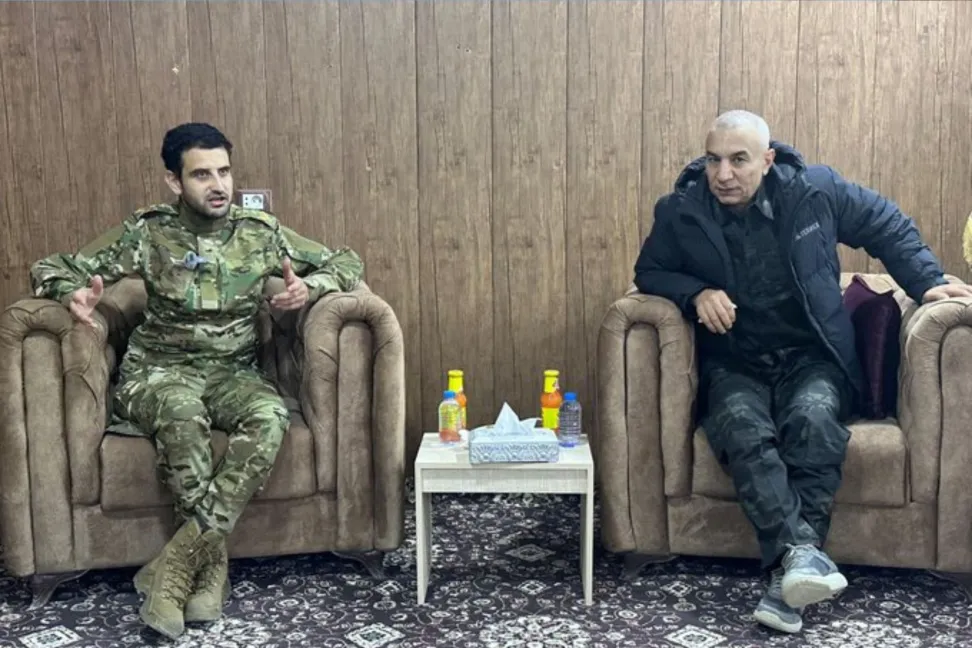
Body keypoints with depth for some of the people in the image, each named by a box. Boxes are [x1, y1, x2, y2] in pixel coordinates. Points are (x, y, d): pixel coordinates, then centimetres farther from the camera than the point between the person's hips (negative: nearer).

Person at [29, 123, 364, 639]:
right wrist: (73, 293, -23)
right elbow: (51, 268, 2)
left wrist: (309, 287, -13)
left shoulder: (260, 232, 3)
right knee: (182, 412, -39)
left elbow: (346, 262, 9)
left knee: (271, 415, -33)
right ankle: (212, 556, -25)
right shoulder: (147, 233, -1)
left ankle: (180, 559, -30)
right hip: (159, 370, -2)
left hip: (232, 371, 2)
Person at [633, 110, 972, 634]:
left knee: (811, 419, -34)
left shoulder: (814, 189, -2)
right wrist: (695, 293, -11)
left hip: (811, 358, 0)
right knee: (743, 429, -34)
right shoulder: (680, 210, -3)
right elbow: (649, 271, 9)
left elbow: (887, 224, 13)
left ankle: (789, 567, -38)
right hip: (735, 366, 0)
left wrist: (926, 281, 5)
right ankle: (798, 552, -46)